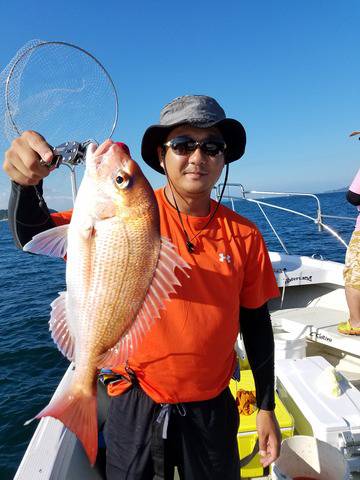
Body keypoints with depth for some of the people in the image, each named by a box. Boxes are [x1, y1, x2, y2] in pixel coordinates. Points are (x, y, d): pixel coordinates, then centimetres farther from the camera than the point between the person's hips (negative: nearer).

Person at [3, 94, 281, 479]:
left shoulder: (244, 235, -8)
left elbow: (255, 322, 0)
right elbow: (33, 235, -18)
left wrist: (266, 407, 6)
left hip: (213, 410, 2)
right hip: (137, 408, -1)